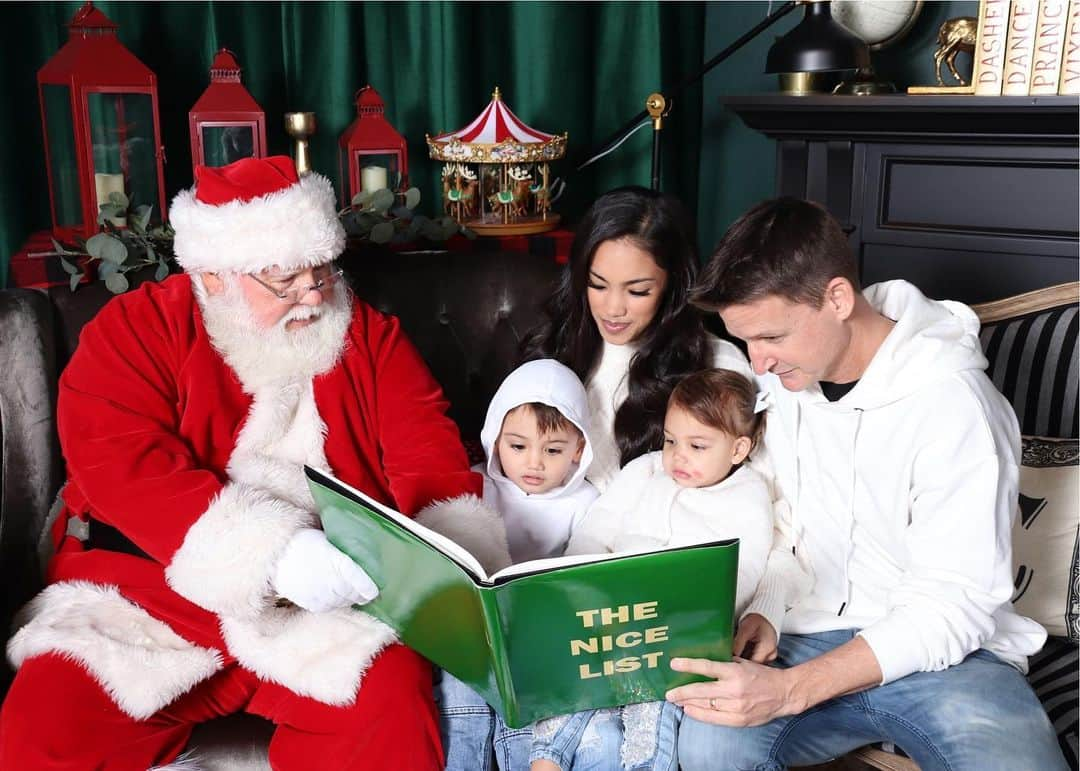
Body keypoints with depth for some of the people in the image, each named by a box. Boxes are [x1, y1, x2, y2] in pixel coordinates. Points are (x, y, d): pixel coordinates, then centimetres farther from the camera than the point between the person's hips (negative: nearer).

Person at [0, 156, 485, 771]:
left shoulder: (372, 338, 6)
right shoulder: (135, 333, 0)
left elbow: (435, 464, 1)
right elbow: (127, 472, -15)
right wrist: (274, 555, -29)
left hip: (332, 609, 1)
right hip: (152, 597, 0)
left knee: (390, 711, -26)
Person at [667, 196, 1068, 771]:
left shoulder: (951, 401, -17)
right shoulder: (779, 379, 1)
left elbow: (952, 607, -19)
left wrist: (789, 690, -29)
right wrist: (761, 612, -9)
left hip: (943, 652, -3)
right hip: (811, 635, 3)